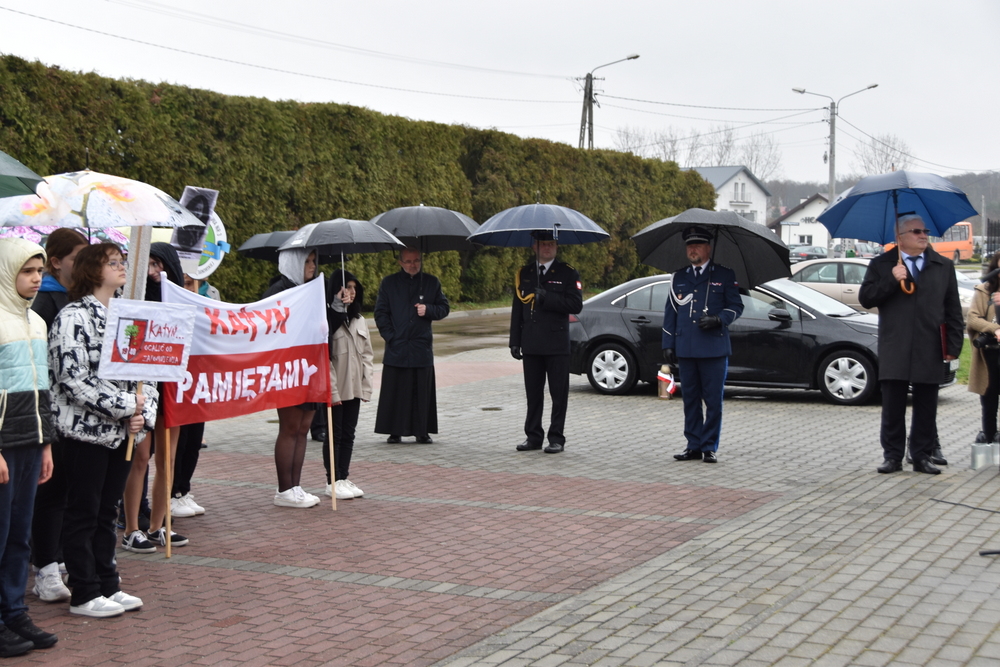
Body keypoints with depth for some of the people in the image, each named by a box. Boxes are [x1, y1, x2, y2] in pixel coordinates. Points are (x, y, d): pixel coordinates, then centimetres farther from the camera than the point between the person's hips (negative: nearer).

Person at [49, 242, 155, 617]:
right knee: (83, 513, 2)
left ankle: (109, 586, 22)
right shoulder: (73, 317, -11)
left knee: (107, 511, 14)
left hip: (123, 431, 7)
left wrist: (144, 413, -4)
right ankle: (84, 596, 10)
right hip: (87, 431, -7)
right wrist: (126, 404, -17)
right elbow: (74, 379, -18)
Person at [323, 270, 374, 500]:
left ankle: (344, 478, 19)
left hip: (354, 388, 7)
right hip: (335, 390, -7)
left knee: (348, 434, 11)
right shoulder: (327, 319, -11)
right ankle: (333, 482, 9)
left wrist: (366, 385, 6)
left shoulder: (359, 320, 13)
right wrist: (331, 390, -18)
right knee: (334, 435, 1)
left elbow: (367, 354, 15)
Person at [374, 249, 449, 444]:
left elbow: (444, 308, 12)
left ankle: (422, 431, 9)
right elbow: (380, 312, 8)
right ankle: (395, 431, 6)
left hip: (422, 347, 1)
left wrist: (428, 310, -8)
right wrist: (390, 336, -3)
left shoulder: (431, 282, 10)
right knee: (395, 390, -2)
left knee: (422, 390, 1)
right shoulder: (389, 283, 8)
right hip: (397, 347, -1)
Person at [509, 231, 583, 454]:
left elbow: (576, 305, -8)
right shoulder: (524, 273, 12)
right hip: (531, 345, 3)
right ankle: (533, 436, 15)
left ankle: (556, 438, 6)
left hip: (556, 344, -3)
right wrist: (515, 341, 6)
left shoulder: (567, 273, 2)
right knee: (533, 393, 8)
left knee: (558, 393, -1)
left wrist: (546, 298, -15)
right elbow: (517, 309, 12)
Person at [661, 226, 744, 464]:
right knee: (690, 400, 6)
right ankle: (694, 446, 12)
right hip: (686, 350, 3)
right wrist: (668, 344, 9)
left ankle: (710, 447, 4)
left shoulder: (724, 275, 6)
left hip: (714, 348, -3)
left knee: (713, 401, -3)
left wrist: (719, 319, -14)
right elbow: (670, 312, 16)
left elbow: (736, 306, 6)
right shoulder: (679, 278, 16)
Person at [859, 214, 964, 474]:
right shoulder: (881, 265, 8)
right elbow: (865, 298, -1)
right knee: (893, 408, 2)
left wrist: (954, 345, 1)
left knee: (926, 408, 6)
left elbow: (953, 309, 9)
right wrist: (891, 280, -15)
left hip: (930, 352, 1)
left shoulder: (944, 266, 11)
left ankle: (922, 457, 14)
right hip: (894, 352, -1)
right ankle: (893, 456, 10)